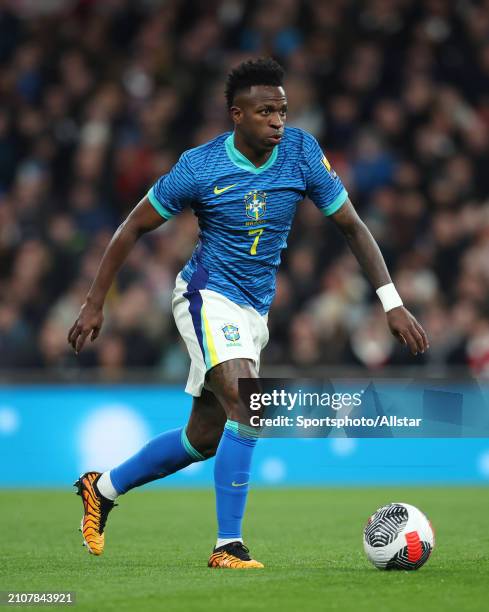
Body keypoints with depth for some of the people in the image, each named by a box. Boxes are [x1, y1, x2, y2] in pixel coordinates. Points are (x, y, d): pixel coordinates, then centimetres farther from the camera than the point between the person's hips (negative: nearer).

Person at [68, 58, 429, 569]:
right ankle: (228, 546, -20)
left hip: (254, 312, 6)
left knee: (204, 439, 12)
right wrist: (94, 304, -2)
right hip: (208, 297, -6)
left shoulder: (301, 153, -7)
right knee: (249, 408, -26)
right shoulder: (199, 168, -15)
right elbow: (134, 227, -3)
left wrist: (393, 304, -8)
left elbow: (352, 226, 0)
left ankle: (101, 488, 33)